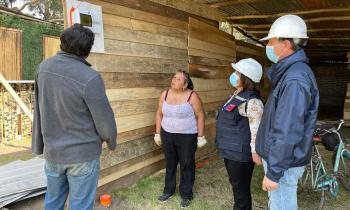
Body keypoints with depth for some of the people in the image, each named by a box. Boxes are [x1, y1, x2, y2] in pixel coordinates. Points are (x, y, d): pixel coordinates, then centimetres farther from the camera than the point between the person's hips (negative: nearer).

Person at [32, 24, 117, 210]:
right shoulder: (90, 78, -23)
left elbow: (38, 111, 4)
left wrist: (39, 145, 14)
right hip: (83, 153, -6)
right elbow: (105, 121, -16)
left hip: (53, 151, 6)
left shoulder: (44, 67, -4)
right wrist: (112, 141, 5)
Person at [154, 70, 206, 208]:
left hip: (187, 136, -4)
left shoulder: (192, 96, -14)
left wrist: (201, 136, -8)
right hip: (167, 135, 4)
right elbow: (160, 114, 6)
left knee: (186, 165, 9)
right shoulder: (165, 94, -2)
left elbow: (200, 116, -9)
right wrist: (157, 133, 7)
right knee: (170, 163, 18)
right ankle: (169, 190, 37)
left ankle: (186, 194, 26)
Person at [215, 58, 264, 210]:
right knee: (235, 184, 23)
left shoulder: (252, 101, -22)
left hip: (240, 153, -10)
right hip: (230, 150, 10)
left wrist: (255, 151, -22)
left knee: (241, 188, 6)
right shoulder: (237, 94, 8)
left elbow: (256, 129, -23)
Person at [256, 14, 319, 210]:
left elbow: (288, 132, -27)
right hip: (277, 156, 9)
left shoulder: (295, 80, -25)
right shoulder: (291, 71, 8)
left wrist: (273, 172, -23)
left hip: (284, 162, -9)